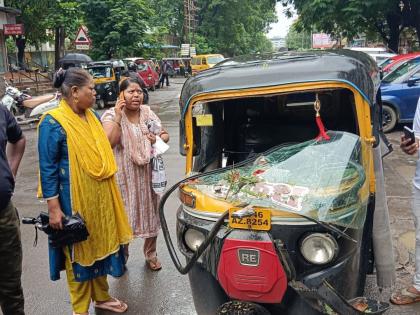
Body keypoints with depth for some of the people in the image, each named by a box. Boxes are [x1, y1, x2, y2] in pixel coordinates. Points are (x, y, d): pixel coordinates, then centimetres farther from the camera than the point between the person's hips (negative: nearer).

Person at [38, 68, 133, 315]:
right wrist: (53, 207, -18)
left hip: (100, 197, 7)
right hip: (75, 200, -7)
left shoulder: (92, 116, 7)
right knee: (79, 251, 8)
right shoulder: (53, 123, -16)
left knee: (101, 245, 17)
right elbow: (48, 168, -16)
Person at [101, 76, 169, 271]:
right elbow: (109, 142, -21)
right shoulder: (111, 115, -7)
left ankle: (151, 255, 31)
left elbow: (165, 135, 12)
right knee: (125, 215, 3)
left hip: (148, 173, 4)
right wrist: (118, 117, -24)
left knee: (151, 213, 12)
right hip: (125, 176, -4)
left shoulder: (147, 112, 5)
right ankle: (121, 256, 25)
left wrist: (158, 139, -10)